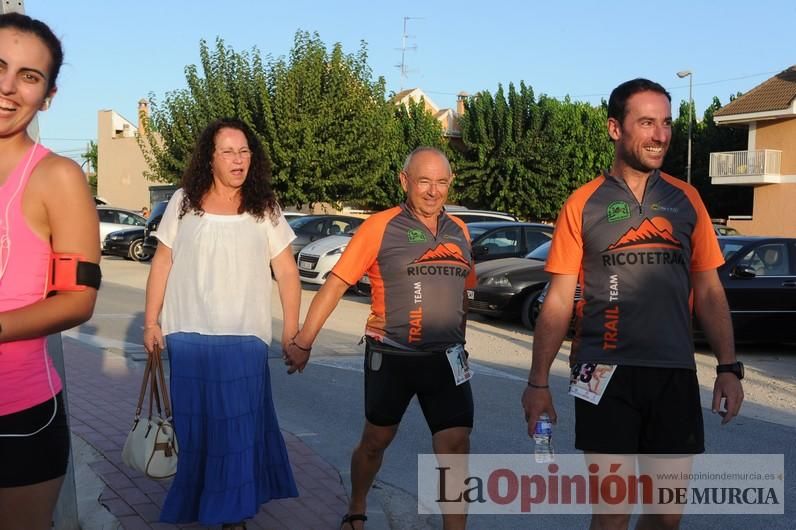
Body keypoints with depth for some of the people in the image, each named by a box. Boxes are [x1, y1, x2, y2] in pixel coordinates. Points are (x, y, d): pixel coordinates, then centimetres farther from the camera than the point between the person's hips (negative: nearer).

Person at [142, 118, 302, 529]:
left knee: (238, 427, 2)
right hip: (188, 337, 1)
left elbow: (287, 272, 2)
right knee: (194, 425, 11)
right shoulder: (184, 202, 2)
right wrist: (150, 322, 3)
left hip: (244, 339, -1)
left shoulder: (264, 209, 1)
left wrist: (292, 332, -1)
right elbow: (162, 263, 6)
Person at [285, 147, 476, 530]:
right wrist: (303, 341, -9)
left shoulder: (458, 232, 5)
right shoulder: (380, 227, -9)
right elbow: (335, 284, -8)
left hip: (445, 358, 3)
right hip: (390, 357, -3)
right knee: (375, 441, 14)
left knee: (456, 449, -4)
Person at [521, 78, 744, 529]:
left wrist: (729, 366, 2)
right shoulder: (584, 203, -1)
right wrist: (539, 381, -4)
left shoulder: (686, 199, 8)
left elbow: (709, 290, 11)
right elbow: (560, 300, 0)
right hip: (607, 372, -3)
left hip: (675, 374, 3)